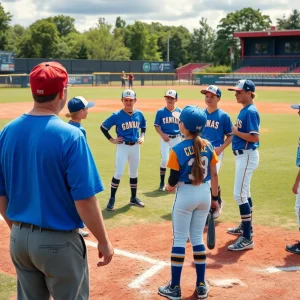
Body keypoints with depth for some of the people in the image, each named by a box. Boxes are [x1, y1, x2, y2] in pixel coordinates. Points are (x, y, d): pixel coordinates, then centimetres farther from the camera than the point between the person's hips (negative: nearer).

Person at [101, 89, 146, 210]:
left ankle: (133, 198, 26)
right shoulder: (117, 115, -12)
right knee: (119, 173, -8)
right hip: (122, 147, -4)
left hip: (135, 147, 4)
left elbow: (143, 126, 21)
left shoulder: (139, 114, 1)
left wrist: (142, 136, 7)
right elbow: (103, 127, -4)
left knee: (134, 173, 14)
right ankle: (112, 199, 3)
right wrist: (111, 140, -6)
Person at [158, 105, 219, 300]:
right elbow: (214, 175, 2)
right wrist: (214, 198, 12)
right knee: (198, 238, 14)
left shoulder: (178, 150, -16)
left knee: (179, 240, 5)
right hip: (204, 194, 5)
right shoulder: (207, 146, -2)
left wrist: (169, 187, 10)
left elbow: (173, 182, -12)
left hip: (186, 195, -5)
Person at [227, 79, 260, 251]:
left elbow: (255, 137, -24)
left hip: (247, 156, -11)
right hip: (242, 155, 11)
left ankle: (247, 238, -12)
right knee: (244, 193, 20)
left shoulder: (251, 111, -17)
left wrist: (236, 132, -16)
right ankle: (246, 227, 35)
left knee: (240, 194, -13)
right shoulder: (244, 110, 12)